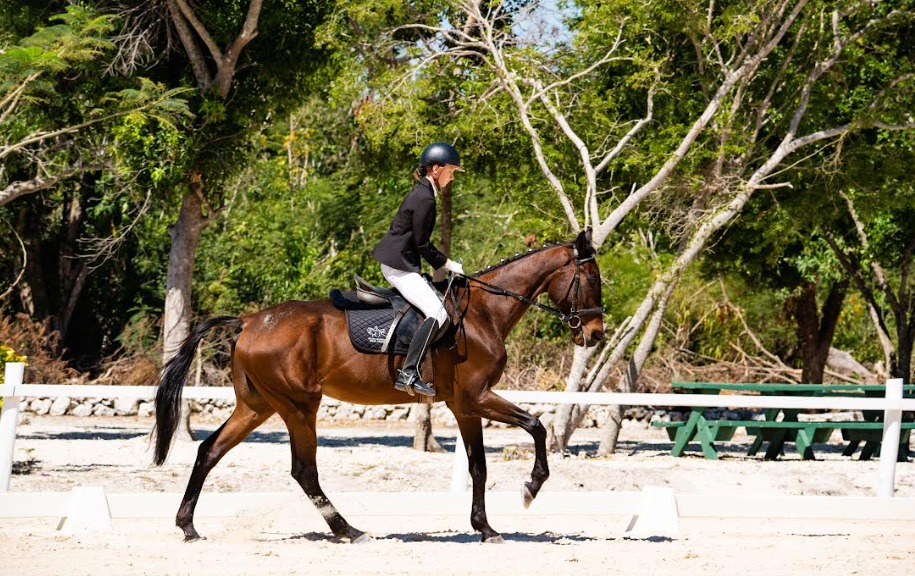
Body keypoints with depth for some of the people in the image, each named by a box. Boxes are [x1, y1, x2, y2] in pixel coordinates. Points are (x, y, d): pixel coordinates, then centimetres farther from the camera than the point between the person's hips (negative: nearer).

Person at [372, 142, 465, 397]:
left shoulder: (421, 194, 16)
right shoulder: (425, 199, -16)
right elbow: (422, 244, -16)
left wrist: (443, 264, 18)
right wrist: (448, 265, -6)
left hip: (396, 262, 11)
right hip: (399, 264, -11)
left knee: (437, 305, 18)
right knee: (437, 313, -21)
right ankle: (409, 373, -30)